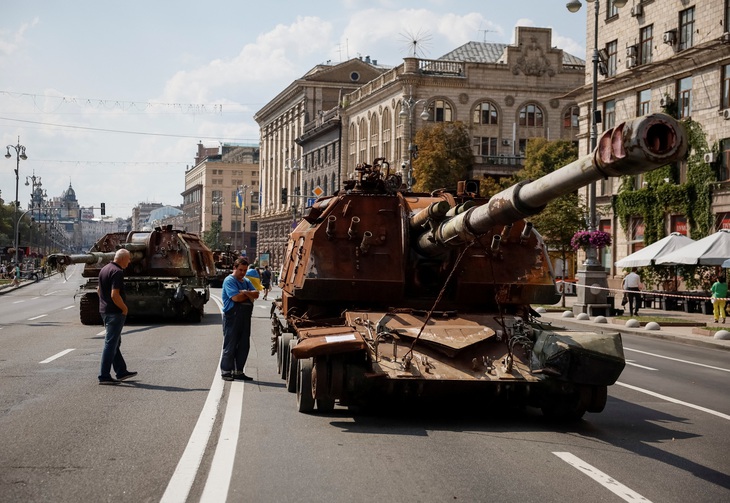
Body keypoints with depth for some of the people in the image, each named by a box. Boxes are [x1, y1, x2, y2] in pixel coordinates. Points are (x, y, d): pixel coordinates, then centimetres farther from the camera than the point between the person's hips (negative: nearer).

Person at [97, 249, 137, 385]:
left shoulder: (104, 269, 11)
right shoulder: (117, 272, -19)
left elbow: (99, 289, 21)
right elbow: (114, 295, -26)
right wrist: (124, 308, -14)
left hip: (104, 310, 10)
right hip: (115, 312, -10)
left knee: (114, 342, 17)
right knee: (111, 343, -5)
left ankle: (121, 371, 25)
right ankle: (104, 376, -2)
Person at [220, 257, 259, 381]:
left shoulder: (246, 281, 17)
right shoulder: (229, 280, -8)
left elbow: (256, 294, 5)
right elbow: (236, 297, -20)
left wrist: (245, 292, -14)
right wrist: (249, 295, -3)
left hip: (245, 317, 8)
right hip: (232, 316, -8)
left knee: (244, 345, 9)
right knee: (230, 345, -3)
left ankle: (239, 371, 17)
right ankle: (226, 372, 3)